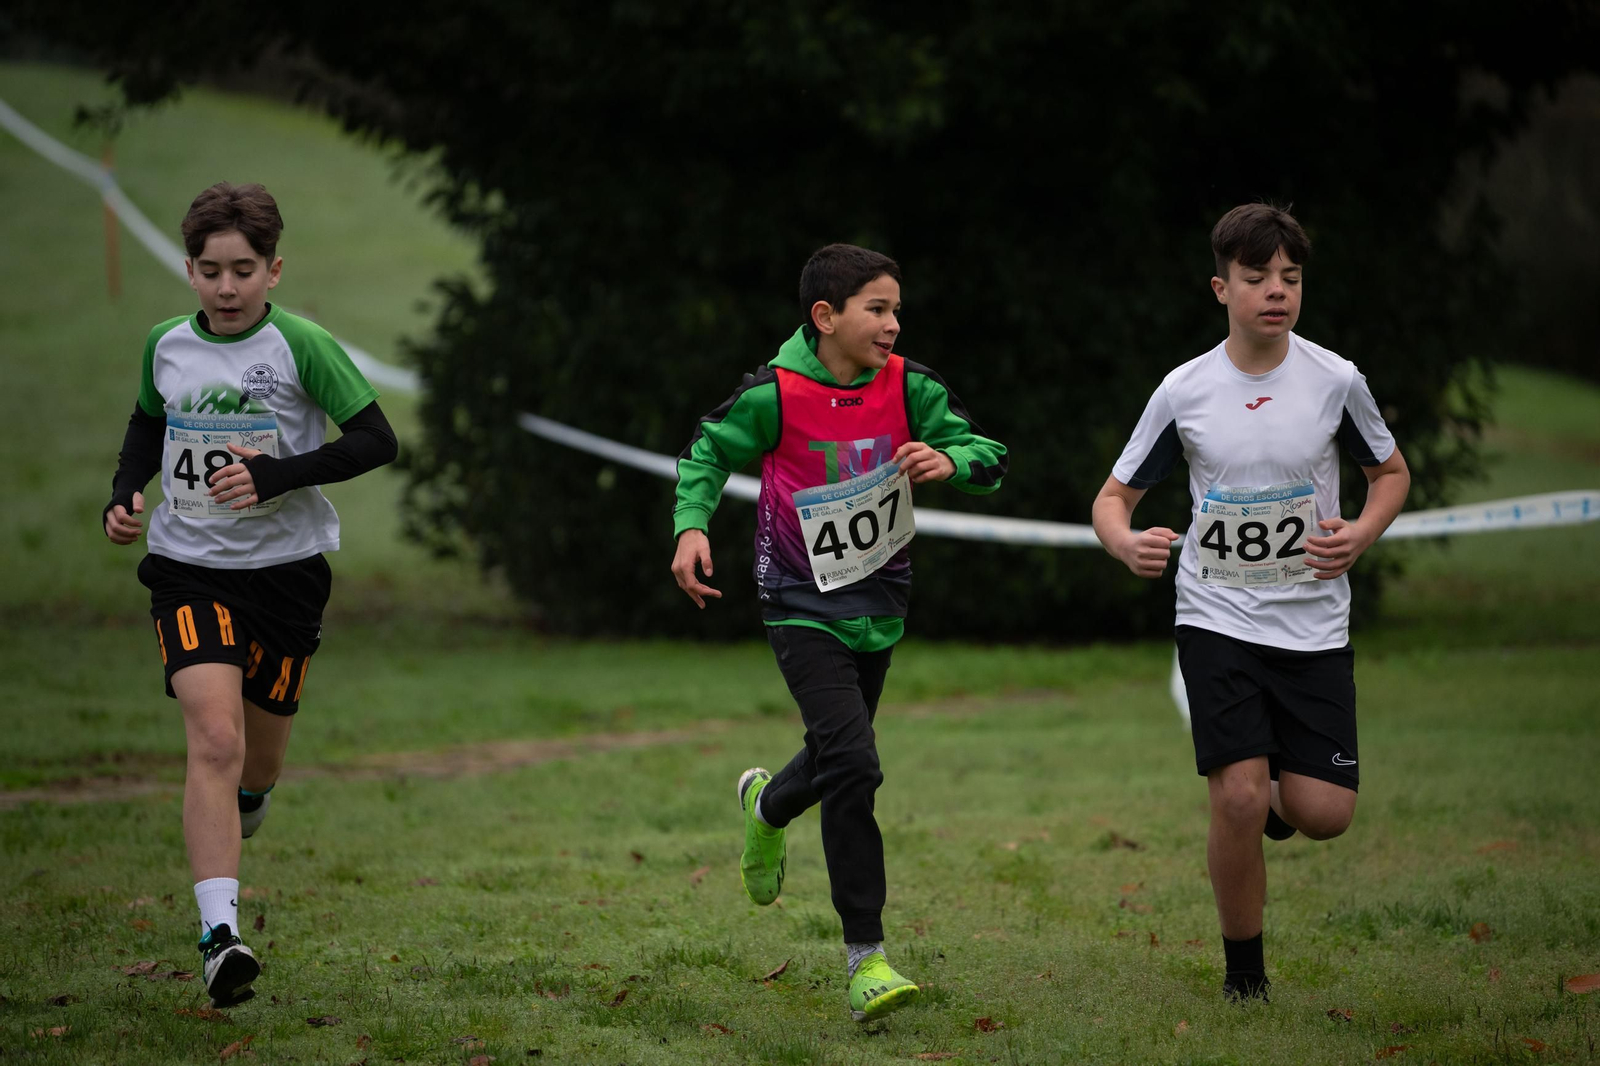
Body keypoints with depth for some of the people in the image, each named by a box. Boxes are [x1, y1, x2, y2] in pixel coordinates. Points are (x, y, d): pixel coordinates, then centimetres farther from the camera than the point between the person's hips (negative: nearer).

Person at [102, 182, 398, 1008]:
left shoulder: (301, 347, -11)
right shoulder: (166, 346, 1)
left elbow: (374, 440, -10)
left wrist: (275, 475, -20)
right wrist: (124, 495, 4)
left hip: (285, 567, -1)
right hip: (188, 569, 1)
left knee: (256, 756, 13)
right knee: (213, 738, -18)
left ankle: (244, 801, 53)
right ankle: (218, 934, -24)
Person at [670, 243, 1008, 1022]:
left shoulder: (908, 387, -6)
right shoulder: (775, 394, -15)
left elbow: (990, 457, -4)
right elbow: (707, 453, 0)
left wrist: (951, 461, -26)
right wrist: (691, 526, -16)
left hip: (878, 604, 5)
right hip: (803, 607, -5)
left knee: (835, 760, 20)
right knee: (853, 763, -20)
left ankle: (766, 805, 58)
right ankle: (865, 958, -15)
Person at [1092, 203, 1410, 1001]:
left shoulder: (1334, 380, -3)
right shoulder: (1184, 391, -4)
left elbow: (1391, 471, 13)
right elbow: (1114, 495, 5)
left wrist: (1361, 535, -8)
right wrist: (1127, 542, -19)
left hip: (1314, 627, 1)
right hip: (1217, 622, -1)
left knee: (1325, 814, -7)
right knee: (1239, 802, -16)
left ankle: (1278, 798, 32)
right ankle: (1243, 970, 6)